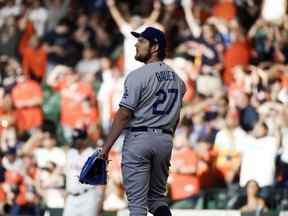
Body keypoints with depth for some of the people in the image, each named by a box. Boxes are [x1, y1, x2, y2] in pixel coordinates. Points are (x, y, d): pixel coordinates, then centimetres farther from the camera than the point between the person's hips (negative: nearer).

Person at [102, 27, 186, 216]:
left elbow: (124, 115, -14)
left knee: (137, 201, -3)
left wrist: (106, 147, -12)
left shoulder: (138, 76, -12)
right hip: (165, 140, 6)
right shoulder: (177, 78, 11)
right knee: (157, 196, 17)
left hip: (139, 138, -6)